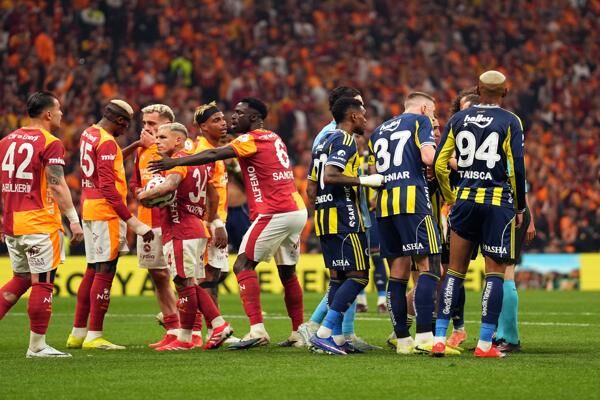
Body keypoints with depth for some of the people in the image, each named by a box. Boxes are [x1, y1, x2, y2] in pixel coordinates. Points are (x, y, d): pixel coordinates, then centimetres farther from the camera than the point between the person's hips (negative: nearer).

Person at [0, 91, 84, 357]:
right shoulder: (50, 144, -9)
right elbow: (57, 186, -14)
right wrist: (74, 220, -11)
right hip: (40, 224, -7)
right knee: (42, 283, -1)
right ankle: (37, 346, 1)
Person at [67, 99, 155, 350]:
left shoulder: (88, 135, 13)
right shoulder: (107, 143, -15)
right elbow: (108, 187, -20)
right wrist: (133, 222, -22)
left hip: (89, 209, 9)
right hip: (106, 212, -9)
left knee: (93, 271, 15)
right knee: (104, 273, -6)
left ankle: (78, 333, 17)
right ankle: (94, 336, -5)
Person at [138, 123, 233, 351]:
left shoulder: (179, 161, -10)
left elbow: (170, 185, -31)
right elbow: (213, 196, 27)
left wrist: (145, 195, -20)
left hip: (180, 231, -10)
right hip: (197, 229, 10)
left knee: (185, 284, -5)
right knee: (192, 285, 14)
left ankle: (184, 339, 0)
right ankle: (219, 326, 11)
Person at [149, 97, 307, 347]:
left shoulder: (252, 139, -7)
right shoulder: (273, 138, 19)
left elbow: (214, 155, -14)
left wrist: (174, 162, -11)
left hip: (274, 213, -9)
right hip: (297, 209, 9)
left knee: (243, 265, -9)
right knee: (287, 272, 17)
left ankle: (257, 329, -20)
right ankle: (298, 333, 20)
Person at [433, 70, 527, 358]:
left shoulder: (458, 119, 8)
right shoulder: (510, 122, -2)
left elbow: (439, 165, 6)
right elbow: (517, 169, -8)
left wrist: (450, 199, 19)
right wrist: (520, 208, 3)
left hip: (465, 200, 3)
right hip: (498, 202, -3)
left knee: (455, 270, 9)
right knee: (495, 272, 1)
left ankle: (439, 338, 4)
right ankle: (485, 344, -4)